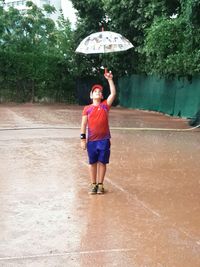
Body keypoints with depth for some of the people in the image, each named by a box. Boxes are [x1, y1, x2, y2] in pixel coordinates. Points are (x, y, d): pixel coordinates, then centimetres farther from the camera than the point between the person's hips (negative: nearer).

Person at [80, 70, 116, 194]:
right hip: (91, 140, 0)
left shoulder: (105, 105, 3)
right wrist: (83, 138, -4)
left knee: (102, 162, 7)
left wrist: (110, 80, -12)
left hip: (104, 140, 0)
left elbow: (113, 94, -8)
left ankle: (100, 185, 18)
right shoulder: (87, 109, 2)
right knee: (93, 163, 9)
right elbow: (84, 124, 2)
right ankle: (93, 184, 20)